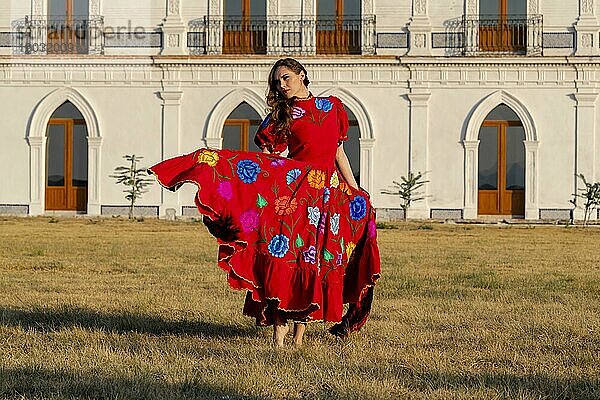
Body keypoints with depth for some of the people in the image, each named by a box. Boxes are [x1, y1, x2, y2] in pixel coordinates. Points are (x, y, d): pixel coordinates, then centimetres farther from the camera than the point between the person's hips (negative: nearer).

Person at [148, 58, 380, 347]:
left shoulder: (332, 106, 15)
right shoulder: (282, 116, 9)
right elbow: (266, 157, 2)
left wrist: (356, 192, 15)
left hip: (331, 193, 2)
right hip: (293, 185, -2)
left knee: (315, 259, 1)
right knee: (285, 251, -14)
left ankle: (300, 333, 7)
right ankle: (279, 331, -13)